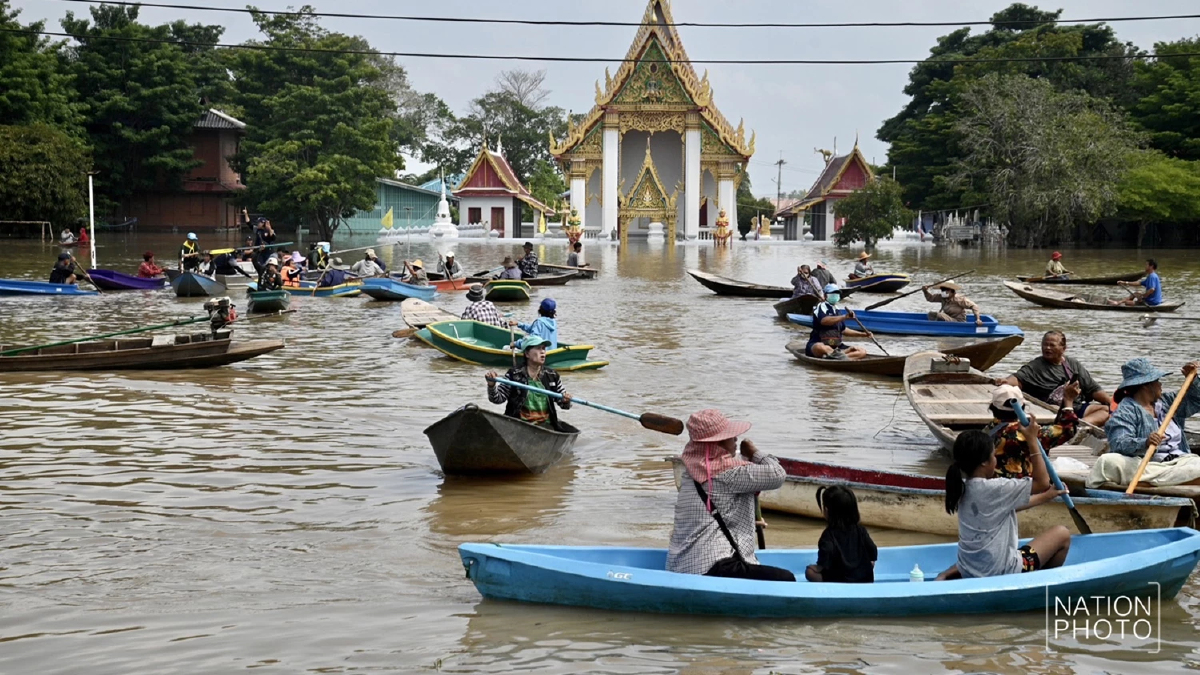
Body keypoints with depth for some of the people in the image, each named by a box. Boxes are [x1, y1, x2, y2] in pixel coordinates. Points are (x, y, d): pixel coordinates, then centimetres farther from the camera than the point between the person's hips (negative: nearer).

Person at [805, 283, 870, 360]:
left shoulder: (836, 310, 21)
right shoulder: (821, 306, -3)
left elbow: (843, 330, 31)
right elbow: (824, 320, -25)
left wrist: (863, 334, 25)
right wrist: (845, 317, -33)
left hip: (836, 346, 8)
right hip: (817, 344, -8)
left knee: (863, 352, -11)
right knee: (821, 348, -44)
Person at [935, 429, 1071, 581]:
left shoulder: (965, 487, 4)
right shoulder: (994, 489, -20)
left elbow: (1014, 505, 17)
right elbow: (1042, 482, -12)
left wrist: (1046, 496, 21)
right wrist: (1032, 440, -11)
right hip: (1001, 573, -8)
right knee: (1062, 534, 9)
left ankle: (946, 576, 22)